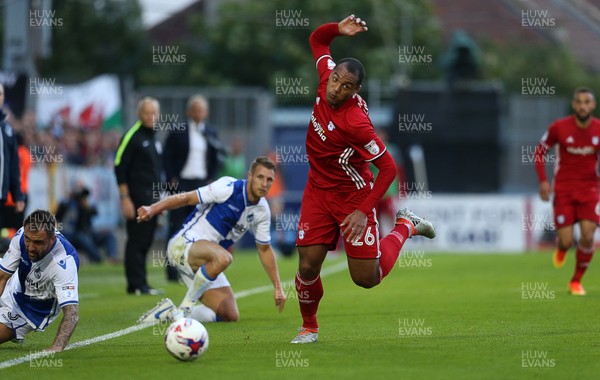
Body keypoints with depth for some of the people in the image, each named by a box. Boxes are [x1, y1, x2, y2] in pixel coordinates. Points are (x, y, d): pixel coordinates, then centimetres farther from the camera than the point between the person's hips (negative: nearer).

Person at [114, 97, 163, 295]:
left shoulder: (154, 139, 17)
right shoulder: (132, 136, -8)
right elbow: (120, 167, -11)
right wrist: (125, 198, -16)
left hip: (152, 199, 8)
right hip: (137, 200, -8)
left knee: (146, 241, 7)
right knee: (136, 241, -7)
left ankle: (140, 284, 11)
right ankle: (136, 284, -5)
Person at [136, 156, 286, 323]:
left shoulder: (262, 211, 5)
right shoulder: (229, 188, -15)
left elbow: (264, 249, 18)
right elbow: (187, 198, -14)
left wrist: (278, 287, 17)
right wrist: (153, 209, -27)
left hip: (206, 263, 7)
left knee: (230, 315, -6)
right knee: (222, 258, -40)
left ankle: (170, 312, 9)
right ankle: (185, 306, -23)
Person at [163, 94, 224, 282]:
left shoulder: (211, 133, 11)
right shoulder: (177, 132, 0)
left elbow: (217, 159, 15)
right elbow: (167, 157, 0)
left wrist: (210, 179, 1)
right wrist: (172, 180, -7)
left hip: (202, 185, 3)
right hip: (181, 185, -3)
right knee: (177, 227, -3)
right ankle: (173, 271, -2)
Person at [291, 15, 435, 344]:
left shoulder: (355, 123, -29)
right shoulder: (326, 80, -10)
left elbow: (388, 168, -23)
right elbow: (316, 40, 7)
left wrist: (364, 211, -24)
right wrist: (337, 29, -14)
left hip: (353, 196, -5)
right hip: (318, 191, 5)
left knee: (367, 278, -1)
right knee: (307, 268, -5)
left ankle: (405, 227, 24)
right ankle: (309, 327, 20)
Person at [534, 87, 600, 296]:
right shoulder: (559, 127, -10)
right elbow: (540, 151, 3)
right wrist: (543, 181, -6)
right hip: (563, 190, -1)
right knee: (566, 241, -7)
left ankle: (576, 281, 9)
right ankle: (561, 248, 34)